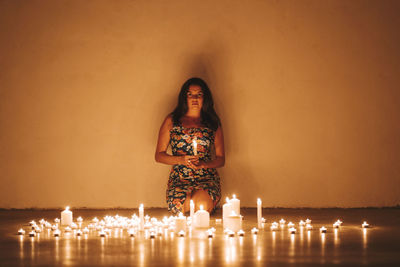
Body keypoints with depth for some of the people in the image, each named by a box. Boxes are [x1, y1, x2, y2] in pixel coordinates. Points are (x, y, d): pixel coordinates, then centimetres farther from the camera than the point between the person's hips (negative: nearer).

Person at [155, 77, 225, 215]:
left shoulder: (213, 123, 13)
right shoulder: (171, 121, 11)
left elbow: (221, 159, 13)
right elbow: (159, 155, 10)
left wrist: (204, 164, -10)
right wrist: (181, 159, -9)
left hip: (207, 179, 0)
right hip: (179, 180, 0)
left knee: (201, 202, -34)